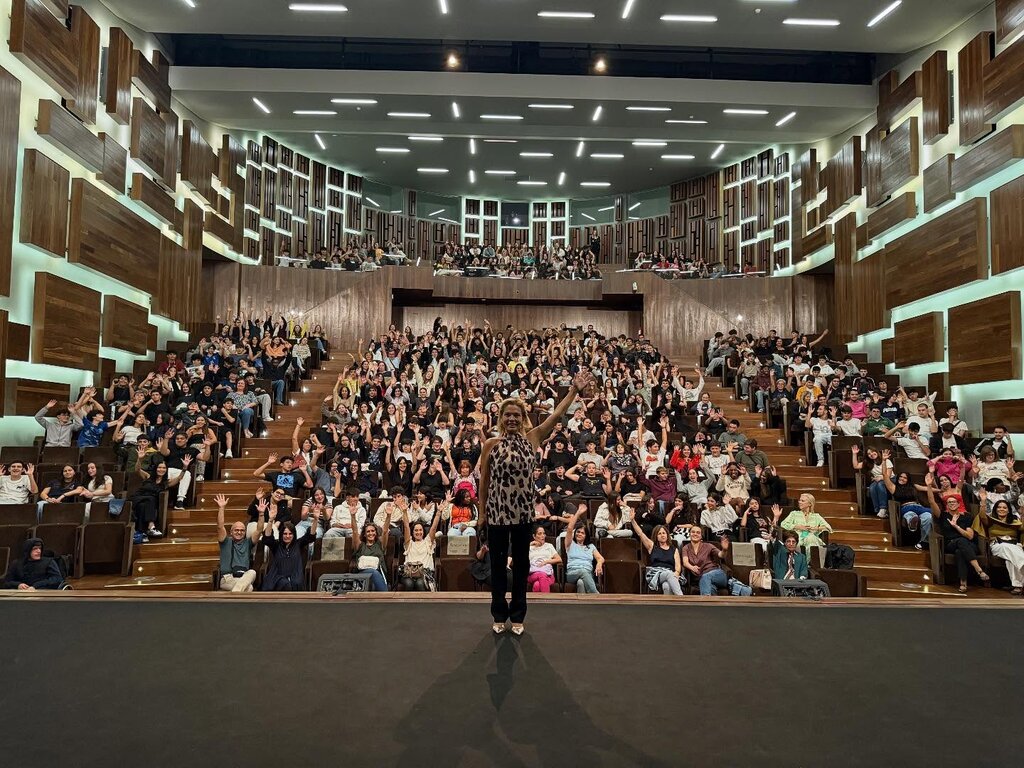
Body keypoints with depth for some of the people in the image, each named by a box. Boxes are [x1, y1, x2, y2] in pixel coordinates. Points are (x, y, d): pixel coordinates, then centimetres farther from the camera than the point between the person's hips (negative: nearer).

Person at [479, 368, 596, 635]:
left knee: (521, 563, 10)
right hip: (497, 511, -1)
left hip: (523, 511, 1)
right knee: (498, 563, 9)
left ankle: (517, 615, 23)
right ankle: (499, 615, 23)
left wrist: (575, 389, -8)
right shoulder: (491, 444, -2)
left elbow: (557, 414, -5)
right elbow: (483, 480, 2)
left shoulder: (533, 438, 0)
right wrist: (482, 511, 4)